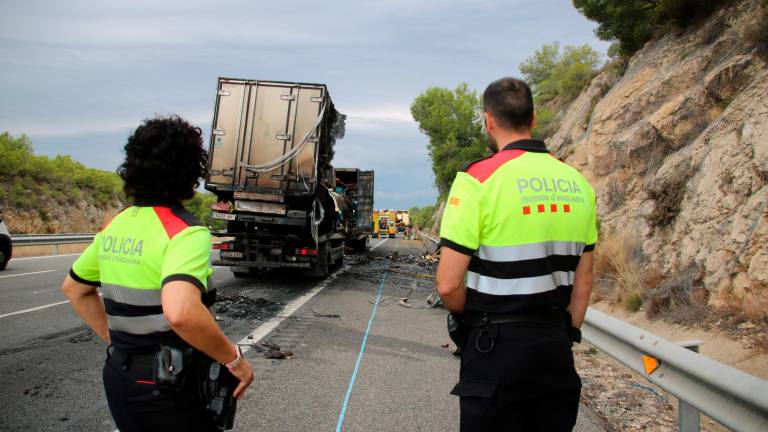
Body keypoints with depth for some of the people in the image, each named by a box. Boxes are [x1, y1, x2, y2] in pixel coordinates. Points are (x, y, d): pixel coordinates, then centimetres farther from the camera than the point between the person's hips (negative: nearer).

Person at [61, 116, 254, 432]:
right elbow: (181, 313, -36)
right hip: (170, 387, -7)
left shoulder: (116, 225, 4)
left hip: (119, 375, 7)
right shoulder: (186, 232, -20)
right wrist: (234, 359, -23)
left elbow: (73, 288, 17)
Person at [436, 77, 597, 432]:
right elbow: (583, 280, 10)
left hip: (496, 347, -5)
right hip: (556, 345, 6)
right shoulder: (577, 182, 5)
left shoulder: (479, 179, -14)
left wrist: (468, 320, 3)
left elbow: (448, 284, -16)